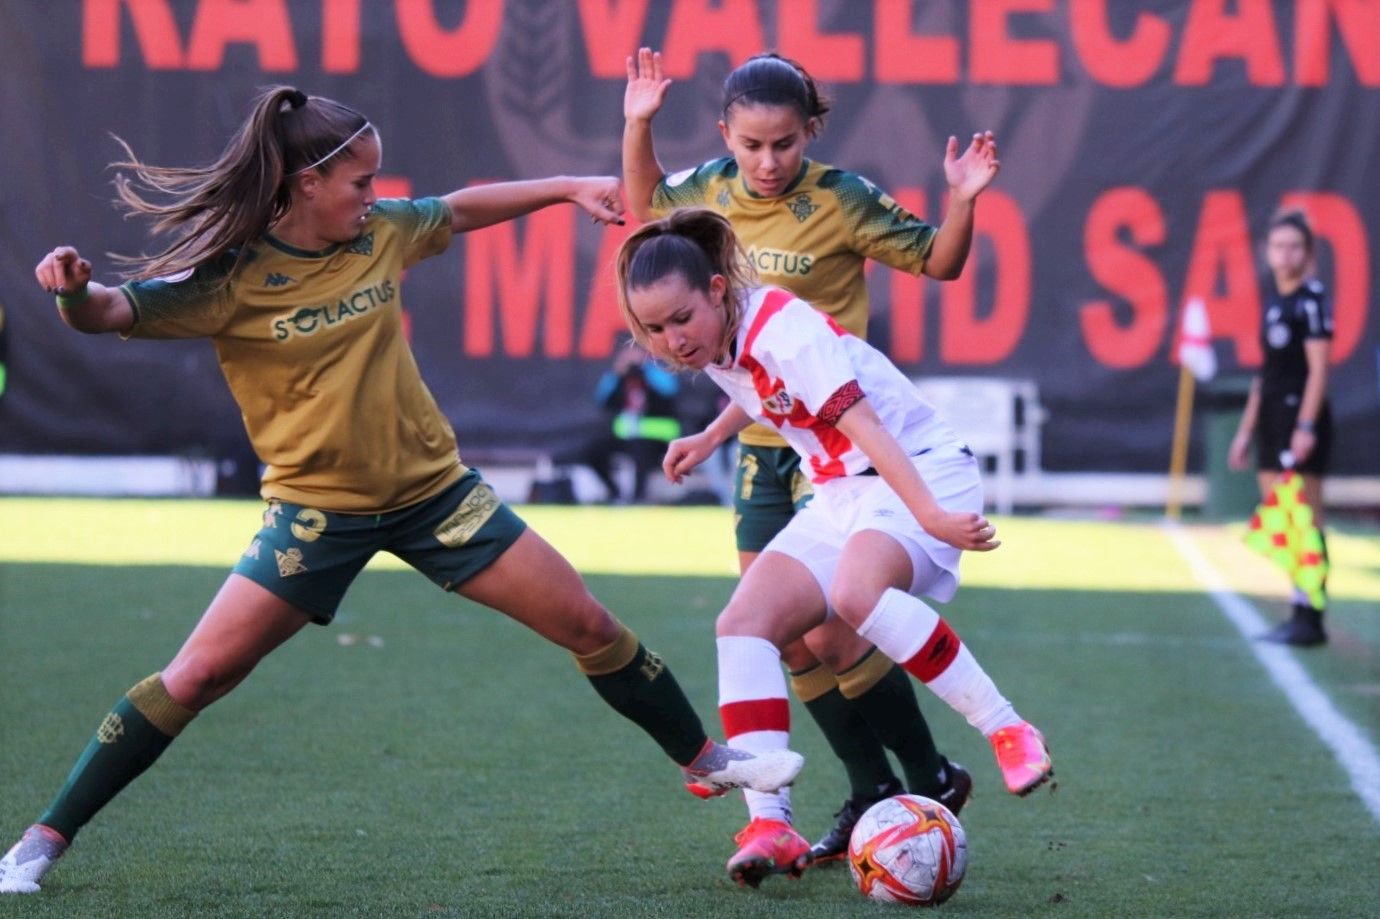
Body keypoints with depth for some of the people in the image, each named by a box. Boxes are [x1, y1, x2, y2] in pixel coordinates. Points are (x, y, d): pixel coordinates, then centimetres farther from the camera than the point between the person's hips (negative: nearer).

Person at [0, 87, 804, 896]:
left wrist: (570, 186, 16)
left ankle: (708, 760, 26)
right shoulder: (231, 279, -15)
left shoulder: (381, 234, -1)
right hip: (317, 507, -4)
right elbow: (112, 313, -24)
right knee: (199, 675, -12)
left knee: (590, 627, 6)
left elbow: (463, 209, 18)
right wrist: (75, 290, -47)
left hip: (433, 488, 4)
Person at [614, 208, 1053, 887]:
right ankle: (770, 826, -20)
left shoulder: (781, 329, -23)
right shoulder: (718, 343, 3)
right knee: (743, 624, -12)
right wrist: (711, 438, 31)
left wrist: (932, 519, -39)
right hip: (841, 494, 9)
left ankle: (1008, 732, -26)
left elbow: (865, 429, -31)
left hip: (922, 474, -9)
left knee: (856, 592, -38)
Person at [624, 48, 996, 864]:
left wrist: (961, 202, -22)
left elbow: (937, 262, -5)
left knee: (831, 633, -11)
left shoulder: (841, 200, -13)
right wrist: (637, 127, 11)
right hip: (758, 444, 7)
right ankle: (873, 794, 18)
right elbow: (646, 208, 24)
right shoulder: (709, 191, 2)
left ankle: (933, 782, 7)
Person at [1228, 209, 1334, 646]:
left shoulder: (1311, 299, -8)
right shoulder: (1272, 299, 16)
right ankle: (1300, 616, 11)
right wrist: (1247, 429, 20)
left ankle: (1310, 618, -9)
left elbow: (1318, 368, -14)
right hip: (1273, 417, 9)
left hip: (1301, 415, -9)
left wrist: (1306, 426, -21)